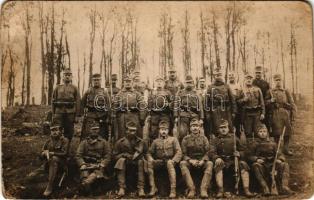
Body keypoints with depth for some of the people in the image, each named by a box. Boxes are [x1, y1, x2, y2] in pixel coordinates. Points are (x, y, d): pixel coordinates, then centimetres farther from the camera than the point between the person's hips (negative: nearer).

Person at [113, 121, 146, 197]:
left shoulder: (140, 141, -3)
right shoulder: (120, 142, -3)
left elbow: (144, 153, 1)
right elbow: (115, 155, 4)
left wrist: (134, 157, -17)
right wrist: (124, 154, -14)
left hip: (136, 161, 0)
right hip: (126, 162, 0)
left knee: (141, 161, -32)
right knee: (121, 160, -32)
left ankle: (141, 188, -33)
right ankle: (121, 188, -33)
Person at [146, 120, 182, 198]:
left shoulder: (173, 139, 5)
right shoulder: (156, 141, 11)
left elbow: (179, 152, -5)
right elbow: (149, 153, 11)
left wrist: (173, 161, -21)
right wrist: (151, 159, -12)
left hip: (170, 160, -2)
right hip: (159, 161, 3)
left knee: (169, 163, -38)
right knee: (148, 163, -26)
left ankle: (173, 190, -37)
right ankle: (153, 188, -21)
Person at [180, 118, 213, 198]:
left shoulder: (204, 138, 5)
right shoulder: (186, 139, 3)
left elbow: (207, 152, 0)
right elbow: (184, 154, 0)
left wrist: (202, 161, -20)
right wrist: (190, 160, -19)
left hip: (202, 161, 0)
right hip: (190, 161, 0)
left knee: (210, 164, -32)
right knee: (182, 163, -32)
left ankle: (203, 189, -37)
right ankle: (191, 189, -37)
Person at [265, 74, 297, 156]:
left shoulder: (286, 92, 13)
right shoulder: (270, 92, 11)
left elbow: (292, 104, 9)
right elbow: (266, 102, 9)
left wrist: (293, 116, -1)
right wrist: (271, 101, -12)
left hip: (286, 114, 2)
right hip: (276, 115, -2)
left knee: (288, 133, 3)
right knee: (277, 133, -3)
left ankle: (286, 149, 16)